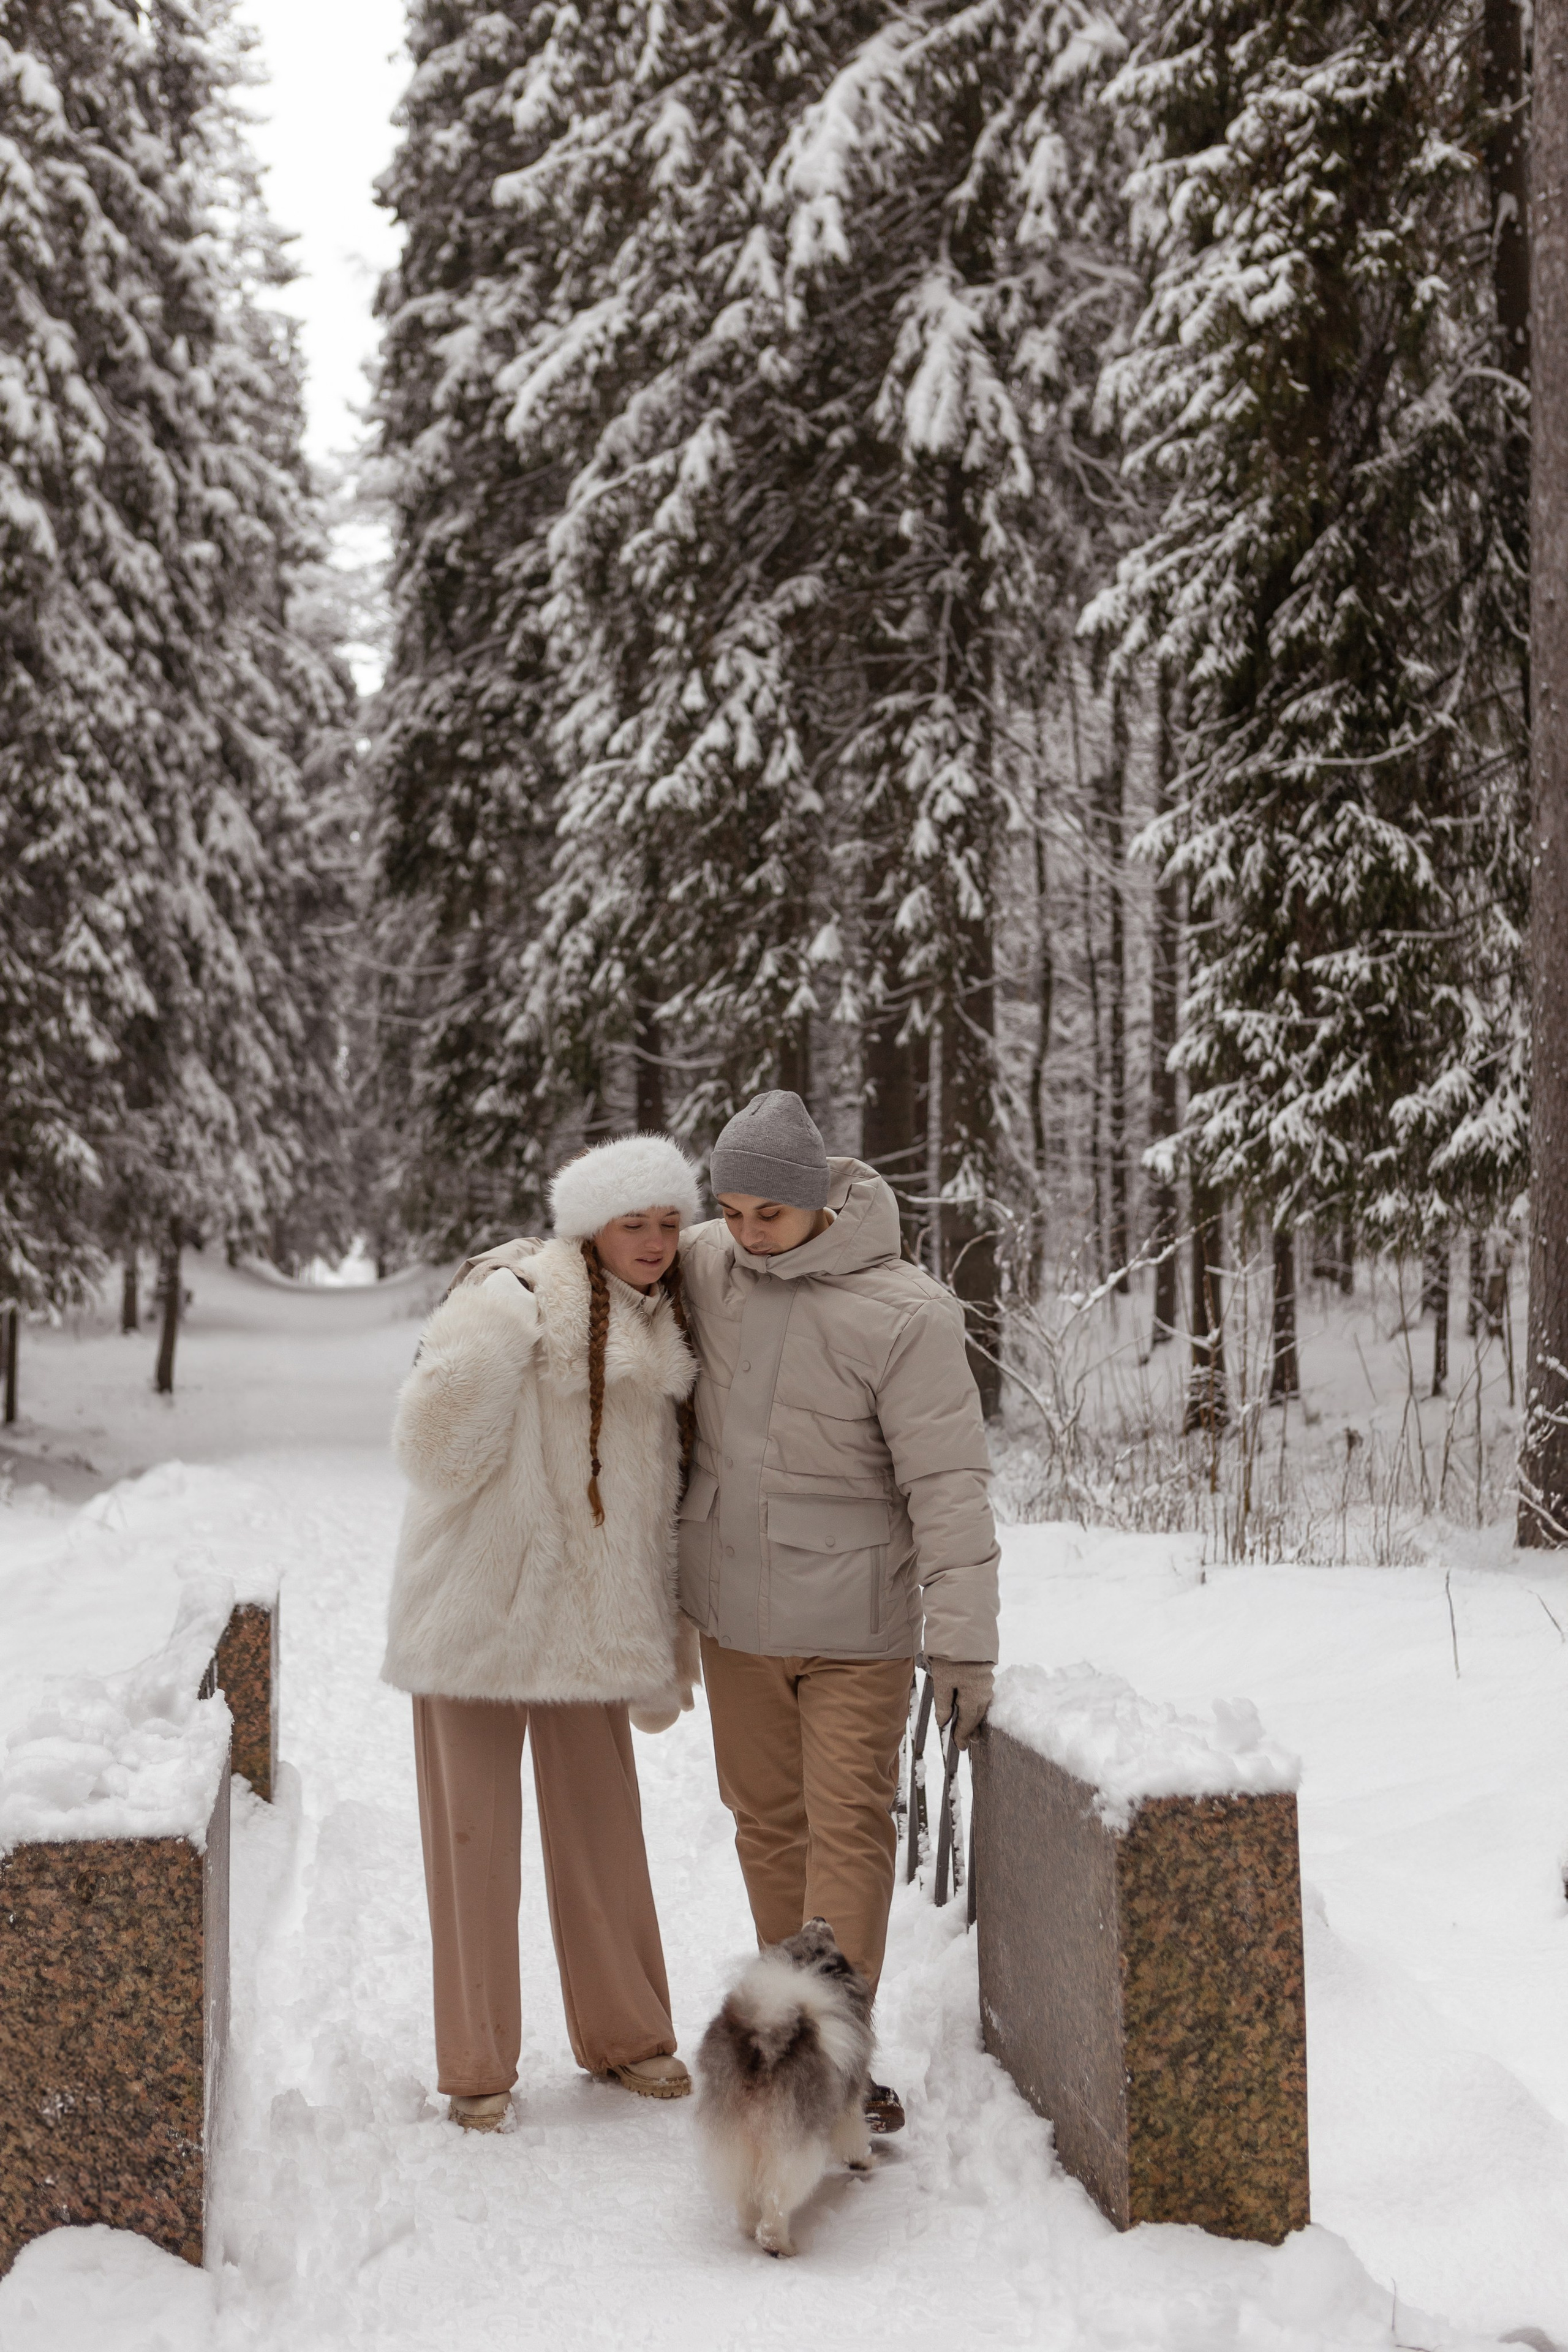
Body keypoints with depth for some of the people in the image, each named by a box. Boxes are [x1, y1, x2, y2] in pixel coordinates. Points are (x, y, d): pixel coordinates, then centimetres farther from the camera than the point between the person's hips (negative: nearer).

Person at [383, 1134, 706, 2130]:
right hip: (482, 1607, -6)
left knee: (602, 1825, 14)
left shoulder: (663, 1331, 10)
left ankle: (624, 2034, 30)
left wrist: (667, 1645, 17)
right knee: (476, 1833, 3)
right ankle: (478, 2067, 16)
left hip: (593, 1620, 6)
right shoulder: (519, 1296, -14)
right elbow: (439, 1442, -23)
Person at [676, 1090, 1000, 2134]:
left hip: (853, 1621, -5)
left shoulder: (904, 1316, -20)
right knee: (768, 1821, 12)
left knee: (850, 1830, -5)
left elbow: (949, 1487, -18)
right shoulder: (704, 1265, -5)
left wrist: (965, 1645, -21)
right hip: (733, 1611, 5)